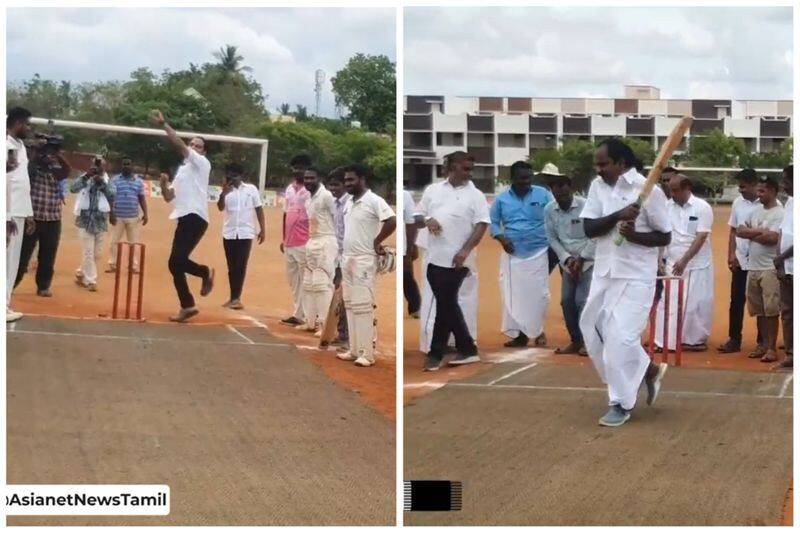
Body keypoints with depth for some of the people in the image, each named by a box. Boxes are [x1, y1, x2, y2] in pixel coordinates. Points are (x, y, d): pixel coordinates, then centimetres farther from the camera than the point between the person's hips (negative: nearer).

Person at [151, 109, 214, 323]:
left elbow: (180, 145, -12)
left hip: (196, 218, -8)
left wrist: (163, 124, -12)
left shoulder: (202, 163, 0)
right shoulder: (182, 170, 23)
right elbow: (169, 197, 24)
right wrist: (163, 184, 4)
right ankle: (187, 306, 13)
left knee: (177, 260, -19)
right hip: (184, 218, 8)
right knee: (176, 263, 4)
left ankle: (206, 272, 9)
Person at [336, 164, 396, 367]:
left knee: (363, 305, -8)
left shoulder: (374, 201, -13)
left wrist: (377, 242, -14)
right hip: (347, 258, 9)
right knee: (350, 305, 10)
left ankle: (367, 353, -6)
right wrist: (344, 255, 16)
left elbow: (392, 221, -23)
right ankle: (354, 350, 16)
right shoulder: (349, 202, 13)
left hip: (364, 260, -9)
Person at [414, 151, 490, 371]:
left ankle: (436, 353, 4)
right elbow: (417, 217, 16)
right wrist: (427, 220, -8)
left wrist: (465, 251, -18)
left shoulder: (475, 195, 2)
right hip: (435, 257, 4)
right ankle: (467, 350, 18)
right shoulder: (432, 190, 12)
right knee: (448, 304, 9)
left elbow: (482, 225, -6)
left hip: (456, 260, -4)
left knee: (444, 304, -4)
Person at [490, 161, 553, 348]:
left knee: (538, 294, 0)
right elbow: (493, 222, 9)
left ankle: (538, 329, 16)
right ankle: (519, 333, 9)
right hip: (512, 254, 2)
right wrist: (501, 238, -9)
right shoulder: (502, 199, 4)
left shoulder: (542, 194, 0)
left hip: (538, 253, -2)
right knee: (512, 295, 1)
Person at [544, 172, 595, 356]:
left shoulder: (586, 206, -16)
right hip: (568, 262, 5)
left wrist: (581, 259, -14)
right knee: (567, 301, 3)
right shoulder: (549, 210, -3)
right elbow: (552, 238, 2)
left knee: (582, 301, -12)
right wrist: (567, 258, -9)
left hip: (589, 260, -5)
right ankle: (575, 341, 15)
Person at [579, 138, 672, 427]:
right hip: (604, 272, 7)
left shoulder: (648, 190, -12)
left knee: (620, 336, -11)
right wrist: (617, 216, -19)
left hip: (635, 275, -7)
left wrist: (634, 235, -24)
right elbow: (589, 228, -3)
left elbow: (664, 237, -7)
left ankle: (621, 403, 4)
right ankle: (649, 371, 29)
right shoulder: (597, 186, 4)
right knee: (593, 327, 11)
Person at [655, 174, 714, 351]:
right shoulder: (667, 207, 3)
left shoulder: (702, 207, -8)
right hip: (673, 264, 3)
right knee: (669, 302, 0)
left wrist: (684, 260, -21)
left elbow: (701, 238, -14)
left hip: (697, 265, -3)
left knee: (697, 303, 4)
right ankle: (667, 340, 5)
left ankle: (697, 339, 19)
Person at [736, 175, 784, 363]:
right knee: (759, 311, 11)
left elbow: (772, 238, -19)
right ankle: (763, 345, 20)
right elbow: (740, 231, 7)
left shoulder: (780, 213, -8)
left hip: (770, 268, -7)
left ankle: (771, 348, -1)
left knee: (771, 311, -5)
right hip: (752, 267, 7)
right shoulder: (756, 211, 14)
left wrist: (751, 233, -5)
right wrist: (760, 232, -7)